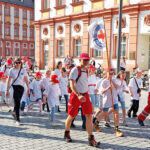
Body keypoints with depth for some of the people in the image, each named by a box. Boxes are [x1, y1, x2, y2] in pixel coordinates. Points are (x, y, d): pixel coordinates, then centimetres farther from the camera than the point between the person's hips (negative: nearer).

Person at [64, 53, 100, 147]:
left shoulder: (86, 70, 10)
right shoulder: (75, 70, -11)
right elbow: (72, 85, -20)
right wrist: (78, 95, -32)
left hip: (85, 95, 6)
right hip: (75, 95, -5)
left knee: (89, 115, -6)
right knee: (72, 116, 9)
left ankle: (91, 139, -4)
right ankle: (67, 134, 34)